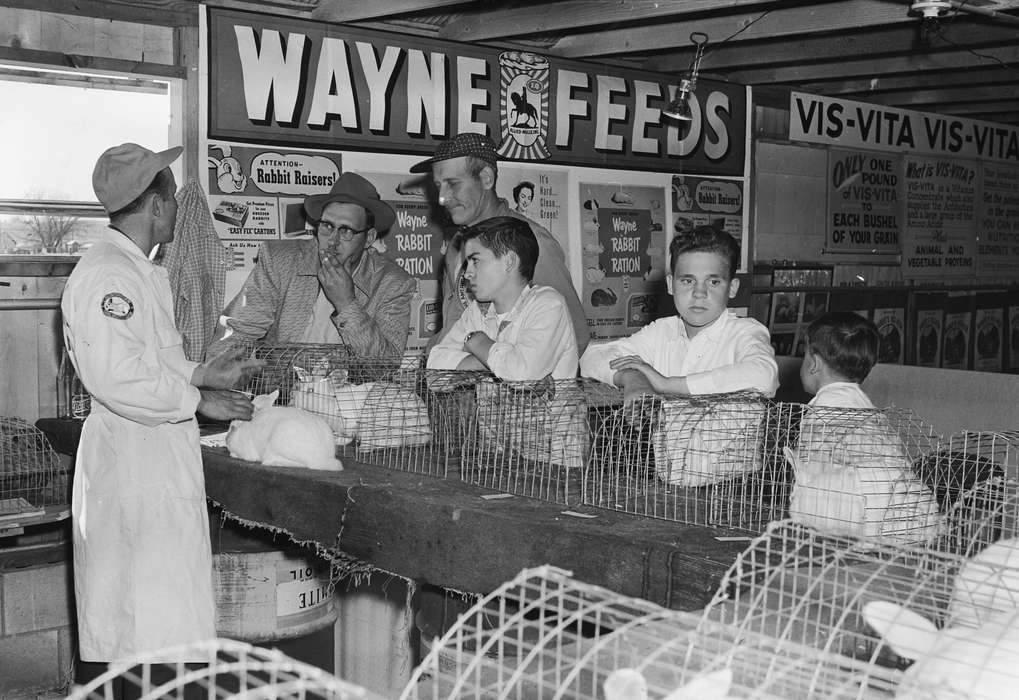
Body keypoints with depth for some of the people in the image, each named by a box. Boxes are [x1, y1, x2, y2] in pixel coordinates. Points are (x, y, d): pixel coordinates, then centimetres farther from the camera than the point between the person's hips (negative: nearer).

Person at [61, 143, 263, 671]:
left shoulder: (142, 271, 16)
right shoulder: (105, 275, -18)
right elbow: (116, 376, -25)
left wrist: (204, 373, 11)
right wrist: (197, 401, -17)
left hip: (160, 455, 10)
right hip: (130, 459, -10)